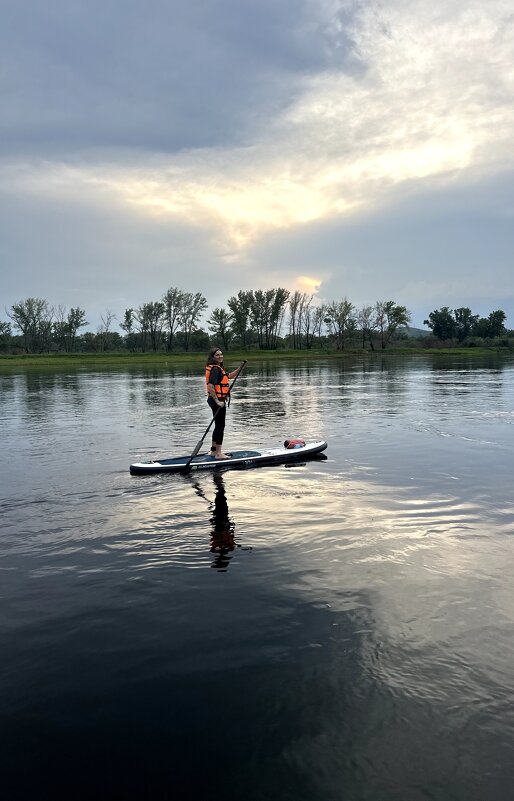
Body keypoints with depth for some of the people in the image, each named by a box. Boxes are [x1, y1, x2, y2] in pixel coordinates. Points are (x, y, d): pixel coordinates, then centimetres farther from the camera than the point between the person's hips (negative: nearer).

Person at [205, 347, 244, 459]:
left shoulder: (218, 368, 14)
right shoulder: (215, 369, -17)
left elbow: (229, 376, 28)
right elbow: (210, 386, -27)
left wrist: (240, 368, 16)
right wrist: (217, 401, -26)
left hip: (217, 400, 10)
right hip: (218, 400, -10)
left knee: (218, 426, 17)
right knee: (220, 426, -5)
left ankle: (213, 451, 26)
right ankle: (218, 453, -1)